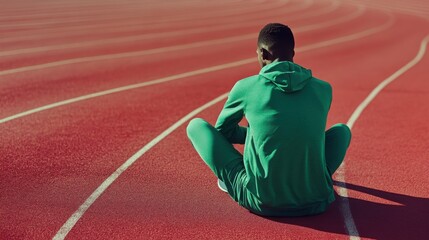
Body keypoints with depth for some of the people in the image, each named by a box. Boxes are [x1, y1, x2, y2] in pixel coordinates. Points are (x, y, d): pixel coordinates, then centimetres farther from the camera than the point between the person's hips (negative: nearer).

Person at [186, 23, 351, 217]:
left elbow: (222, 131, 14)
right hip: (315, 202, 3)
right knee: (342, 129, 29)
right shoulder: (324, 89, 3)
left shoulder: (246, 87, -5)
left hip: (261, 202, -2)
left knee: (196, 125, 15)